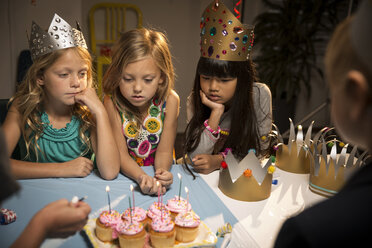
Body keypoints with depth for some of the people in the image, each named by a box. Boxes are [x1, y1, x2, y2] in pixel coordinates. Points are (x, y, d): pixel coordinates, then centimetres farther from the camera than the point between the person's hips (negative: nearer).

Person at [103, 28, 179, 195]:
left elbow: (164, 151, -9)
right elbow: (120, 154, -13)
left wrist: (161, 172, -30)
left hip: (157, 171, 2)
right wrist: (141, 177, -32)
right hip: (126, 174, -2)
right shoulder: (112, 103, -15)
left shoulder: (169, 100, -14)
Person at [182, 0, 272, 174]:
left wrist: (218, 160, -23)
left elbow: (259, 149, -9)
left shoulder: (260, 95, -15)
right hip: (204, 179, 2)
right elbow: (194, 158, -17)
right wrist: (216, 113, -26)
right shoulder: (195, 101, -12)